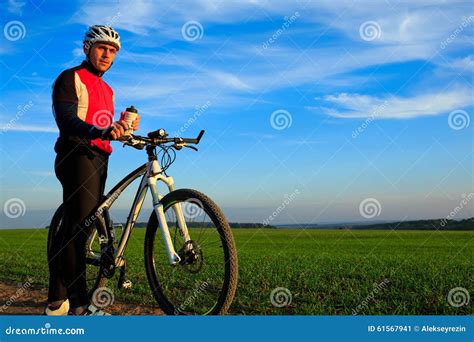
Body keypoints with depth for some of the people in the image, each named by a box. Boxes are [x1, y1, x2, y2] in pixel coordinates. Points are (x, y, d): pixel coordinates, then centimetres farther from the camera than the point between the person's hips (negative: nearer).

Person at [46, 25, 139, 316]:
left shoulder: (107, 89, 25)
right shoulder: (71, 78, -1)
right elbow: (67, 121, -18)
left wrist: (124, 127, 0)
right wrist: (101, 131, -36)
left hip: (99, 160, 8)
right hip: (78, 157, -8)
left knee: (71, 229, 8)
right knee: (79, 228, -14)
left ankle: (57, 302, 15)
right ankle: (80, 304, -11)